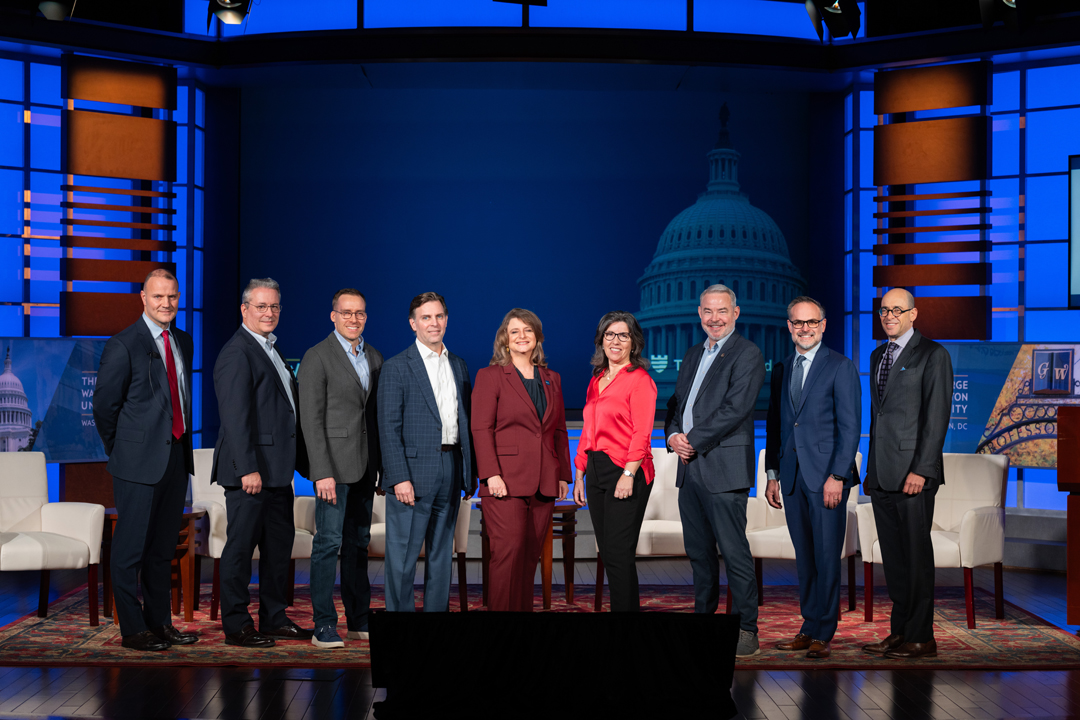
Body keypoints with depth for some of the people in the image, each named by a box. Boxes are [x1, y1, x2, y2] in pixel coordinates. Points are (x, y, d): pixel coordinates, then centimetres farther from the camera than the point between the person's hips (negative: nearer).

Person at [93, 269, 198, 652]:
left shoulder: (183, 341, 12)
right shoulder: (123, 344, -10)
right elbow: (104, 405, -7)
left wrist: (185, 444, 13)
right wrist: (122, 452, 1)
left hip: (177, 457, 7)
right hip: (140, 462, -7)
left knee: (163, 546, 14)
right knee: (131, 546, -1)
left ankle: (161, 623, 22)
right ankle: (133, 630, 5)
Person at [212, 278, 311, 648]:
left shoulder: (272, 348, 17)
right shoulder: (237, 352, -12)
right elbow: (235, 416, -19)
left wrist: (304, 461, 18)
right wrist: (248, 468, -24)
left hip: (277, 469, 10)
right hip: (251, 468, -10)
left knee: (280, 541, 14)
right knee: (242, 544, -2)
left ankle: (274, 617, 24)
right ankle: (236, 625, 6)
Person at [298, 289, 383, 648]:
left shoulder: (374, 358, 13)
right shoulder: (317, 358, -6)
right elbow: (311, 419, -11)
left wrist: (383, 466, 9)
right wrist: (322, 473, -17)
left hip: (365, 467, 6)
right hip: (333, 464, -6)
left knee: (358, 543, 11)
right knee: (329, 542, -6)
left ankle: (359, 621, 18)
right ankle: (324, 626, -1)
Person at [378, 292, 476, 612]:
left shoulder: (459, 366, 14)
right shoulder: (396, 367, -3)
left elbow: (465, 422, 15)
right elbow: (389, 427, -8)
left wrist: (470, 474, 9)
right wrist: (399, 478, -16)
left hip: (450, 471, 5)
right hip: (413, 471, -5)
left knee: (442, 553, 11)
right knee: (403, 556, -3)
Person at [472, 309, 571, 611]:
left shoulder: (552, 379, 17)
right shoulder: (490, 376, 2)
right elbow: (481, 429, -5)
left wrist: (563, 475, 11)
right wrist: (491, 474, -15)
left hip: (543, 484, 5)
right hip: (506, 481, -5)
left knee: (530, 557, 6)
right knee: (508, 552, -12)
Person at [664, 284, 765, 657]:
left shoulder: (747, 354, -6)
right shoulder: (693, 355, 20)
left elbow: (735, 409, -16)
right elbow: (676, 401, 20)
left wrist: (693, 440, -14)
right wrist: (673, 435, -1)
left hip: (723, 468, -8)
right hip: (689, 467, 8)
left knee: (734, 550, -7)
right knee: (698, 551, 14)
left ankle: (746, 629, -1)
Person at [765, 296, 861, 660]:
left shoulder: (841, 367, -3)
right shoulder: (781, 370, 15)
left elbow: (850, 426, -8)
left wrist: (837, 476, -14)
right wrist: (773, 473, 13)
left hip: (826, 476, -5)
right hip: (792, 476, 5)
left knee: (827, 557, -4)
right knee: (804, 557, 9)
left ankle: (823, 634, 1)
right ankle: (808, 628, 16)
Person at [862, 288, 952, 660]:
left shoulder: (932, 355, -4)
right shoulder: (878, 355, 18)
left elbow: (937, 416, -10)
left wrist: (921, 470, -17)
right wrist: (871, 468, 16)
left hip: (913, 472, -7)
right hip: (882, 472, 7)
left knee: (916, 554, -3)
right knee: (892, 555, 9)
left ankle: (921, 638, 3)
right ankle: (900, 632, 16)